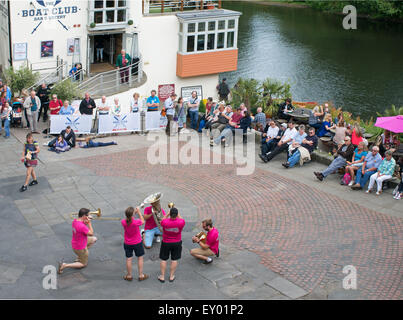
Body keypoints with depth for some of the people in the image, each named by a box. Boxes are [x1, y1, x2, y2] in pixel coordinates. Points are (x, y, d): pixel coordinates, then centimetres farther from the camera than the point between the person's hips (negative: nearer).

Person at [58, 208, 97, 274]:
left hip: (75, 243, 8)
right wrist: (89, 223, -20)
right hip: (80, 248, -8)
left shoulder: (75, 221, -9)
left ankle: (80, 256, 24)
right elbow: (91, 233, -24)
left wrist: (85, 223, -8)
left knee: (94, 239, 23)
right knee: (83, 264, 12)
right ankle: (64, 265, -3)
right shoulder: (82, 226, -36)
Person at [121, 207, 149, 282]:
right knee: (140, 258, 16)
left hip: (127, 244, 2)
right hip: (137, 243, -2)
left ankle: (129, 276, 28)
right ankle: (141, 275, 25)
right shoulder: (136, 222, -29)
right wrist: (139, 212, -1)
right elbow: (142, 221, -7)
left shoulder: (123, 222, -19)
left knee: (128, 259, 15)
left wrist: (134, 212, 2)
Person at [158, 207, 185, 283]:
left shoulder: (164, 222, -26)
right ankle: (171, 276, 23)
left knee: (163, 259, 14)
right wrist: (177, 213, 6)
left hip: (166, 243, -1)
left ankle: (162, 276, 21)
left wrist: (168, 213, -1)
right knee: (174, 260, 14)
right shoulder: (181, 222, -24)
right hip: (177, 243, 1)